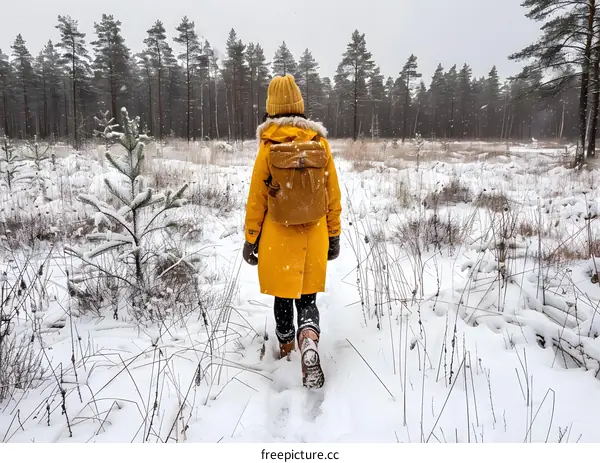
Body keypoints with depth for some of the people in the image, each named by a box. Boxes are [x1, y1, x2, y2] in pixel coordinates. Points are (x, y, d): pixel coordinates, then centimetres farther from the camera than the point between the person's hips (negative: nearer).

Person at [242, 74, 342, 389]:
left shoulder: (268, 147, -9)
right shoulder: (320, 142, -2)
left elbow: (257, 198, -5)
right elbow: (332, 193, 2)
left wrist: (250, 239, 5)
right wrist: (334, 234, 11)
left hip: (279, 235, -1)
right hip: (314, 234, 2)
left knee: (283, 299, 15)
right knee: (307, 298, 13)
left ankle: (287, 352, 33)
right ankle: (309, 345, -11)